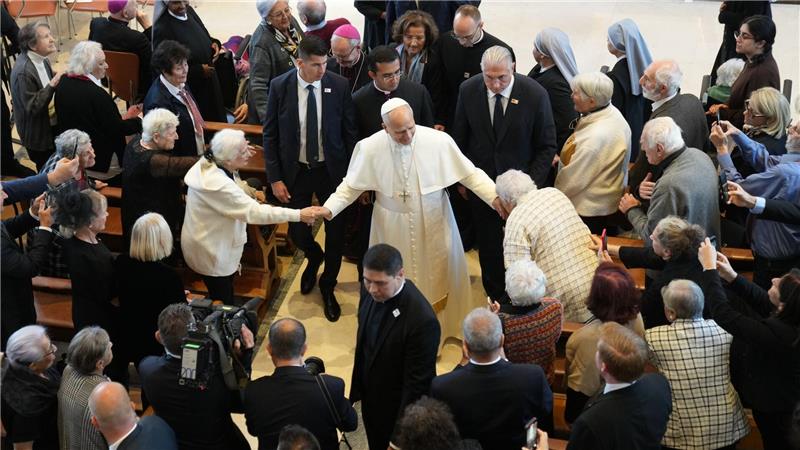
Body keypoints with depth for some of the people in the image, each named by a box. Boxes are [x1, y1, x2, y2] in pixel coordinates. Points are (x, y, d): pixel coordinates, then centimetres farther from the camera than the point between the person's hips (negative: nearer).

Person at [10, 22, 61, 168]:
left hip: (49, 125, 8)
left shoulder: (40, 58, -5)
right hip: (37, 135, -8)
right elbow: (32, 107, -29)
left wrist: (57, 77, -8)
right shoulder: (24, 71, -31)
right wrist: (52, 84, -33)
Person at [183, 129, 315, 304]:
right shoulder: (217, 183, -35)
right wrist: (299, 215, -31)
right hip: (211, 254, -9)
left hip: (218, 245, 9)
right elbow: (254, 212, -34)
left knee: (222, 301, 24)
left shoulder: (212, 164, -7)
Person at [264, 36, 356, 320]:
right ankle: (314, 258, 46)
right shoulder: (279, 86, -11)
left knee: (335, 232, 9)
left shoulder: (339, 86, -12)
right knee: (296, 230, 8)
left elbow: (350, 133, -4)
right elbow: (270, 135, -4)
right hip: (295, 171, 0)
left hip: (331, 169, 0)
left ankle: (327, 286, 34)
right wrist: (275, 178, -6)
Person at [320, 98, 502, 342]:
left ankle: (441, 327, 42)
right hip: (393, 227, 0)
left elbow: (470, 174, -11)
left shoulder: (439, 141, -21)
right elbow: (351, 185, -3)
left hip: (432, 222, 0)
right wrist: (329, 208, -15)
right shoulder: (369, 148, -18)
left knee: (436, 275, 17)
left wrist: (495, 197, -22)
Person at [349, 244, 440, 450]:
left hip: (400, 409, -6)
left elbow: (417, 385, -25)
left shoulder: (422, 319, -33)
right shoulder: (370, 291, -12)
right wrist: (357, 387, 13)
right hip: (371, 401, 6)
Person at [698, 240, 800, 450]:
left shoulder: (777, 334, -44)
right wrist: (732, 277, -11)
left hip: (774, 408, -5)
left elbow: (723, 314, -38)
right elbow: (765, 303, -2)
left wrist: (709, 268, -32)